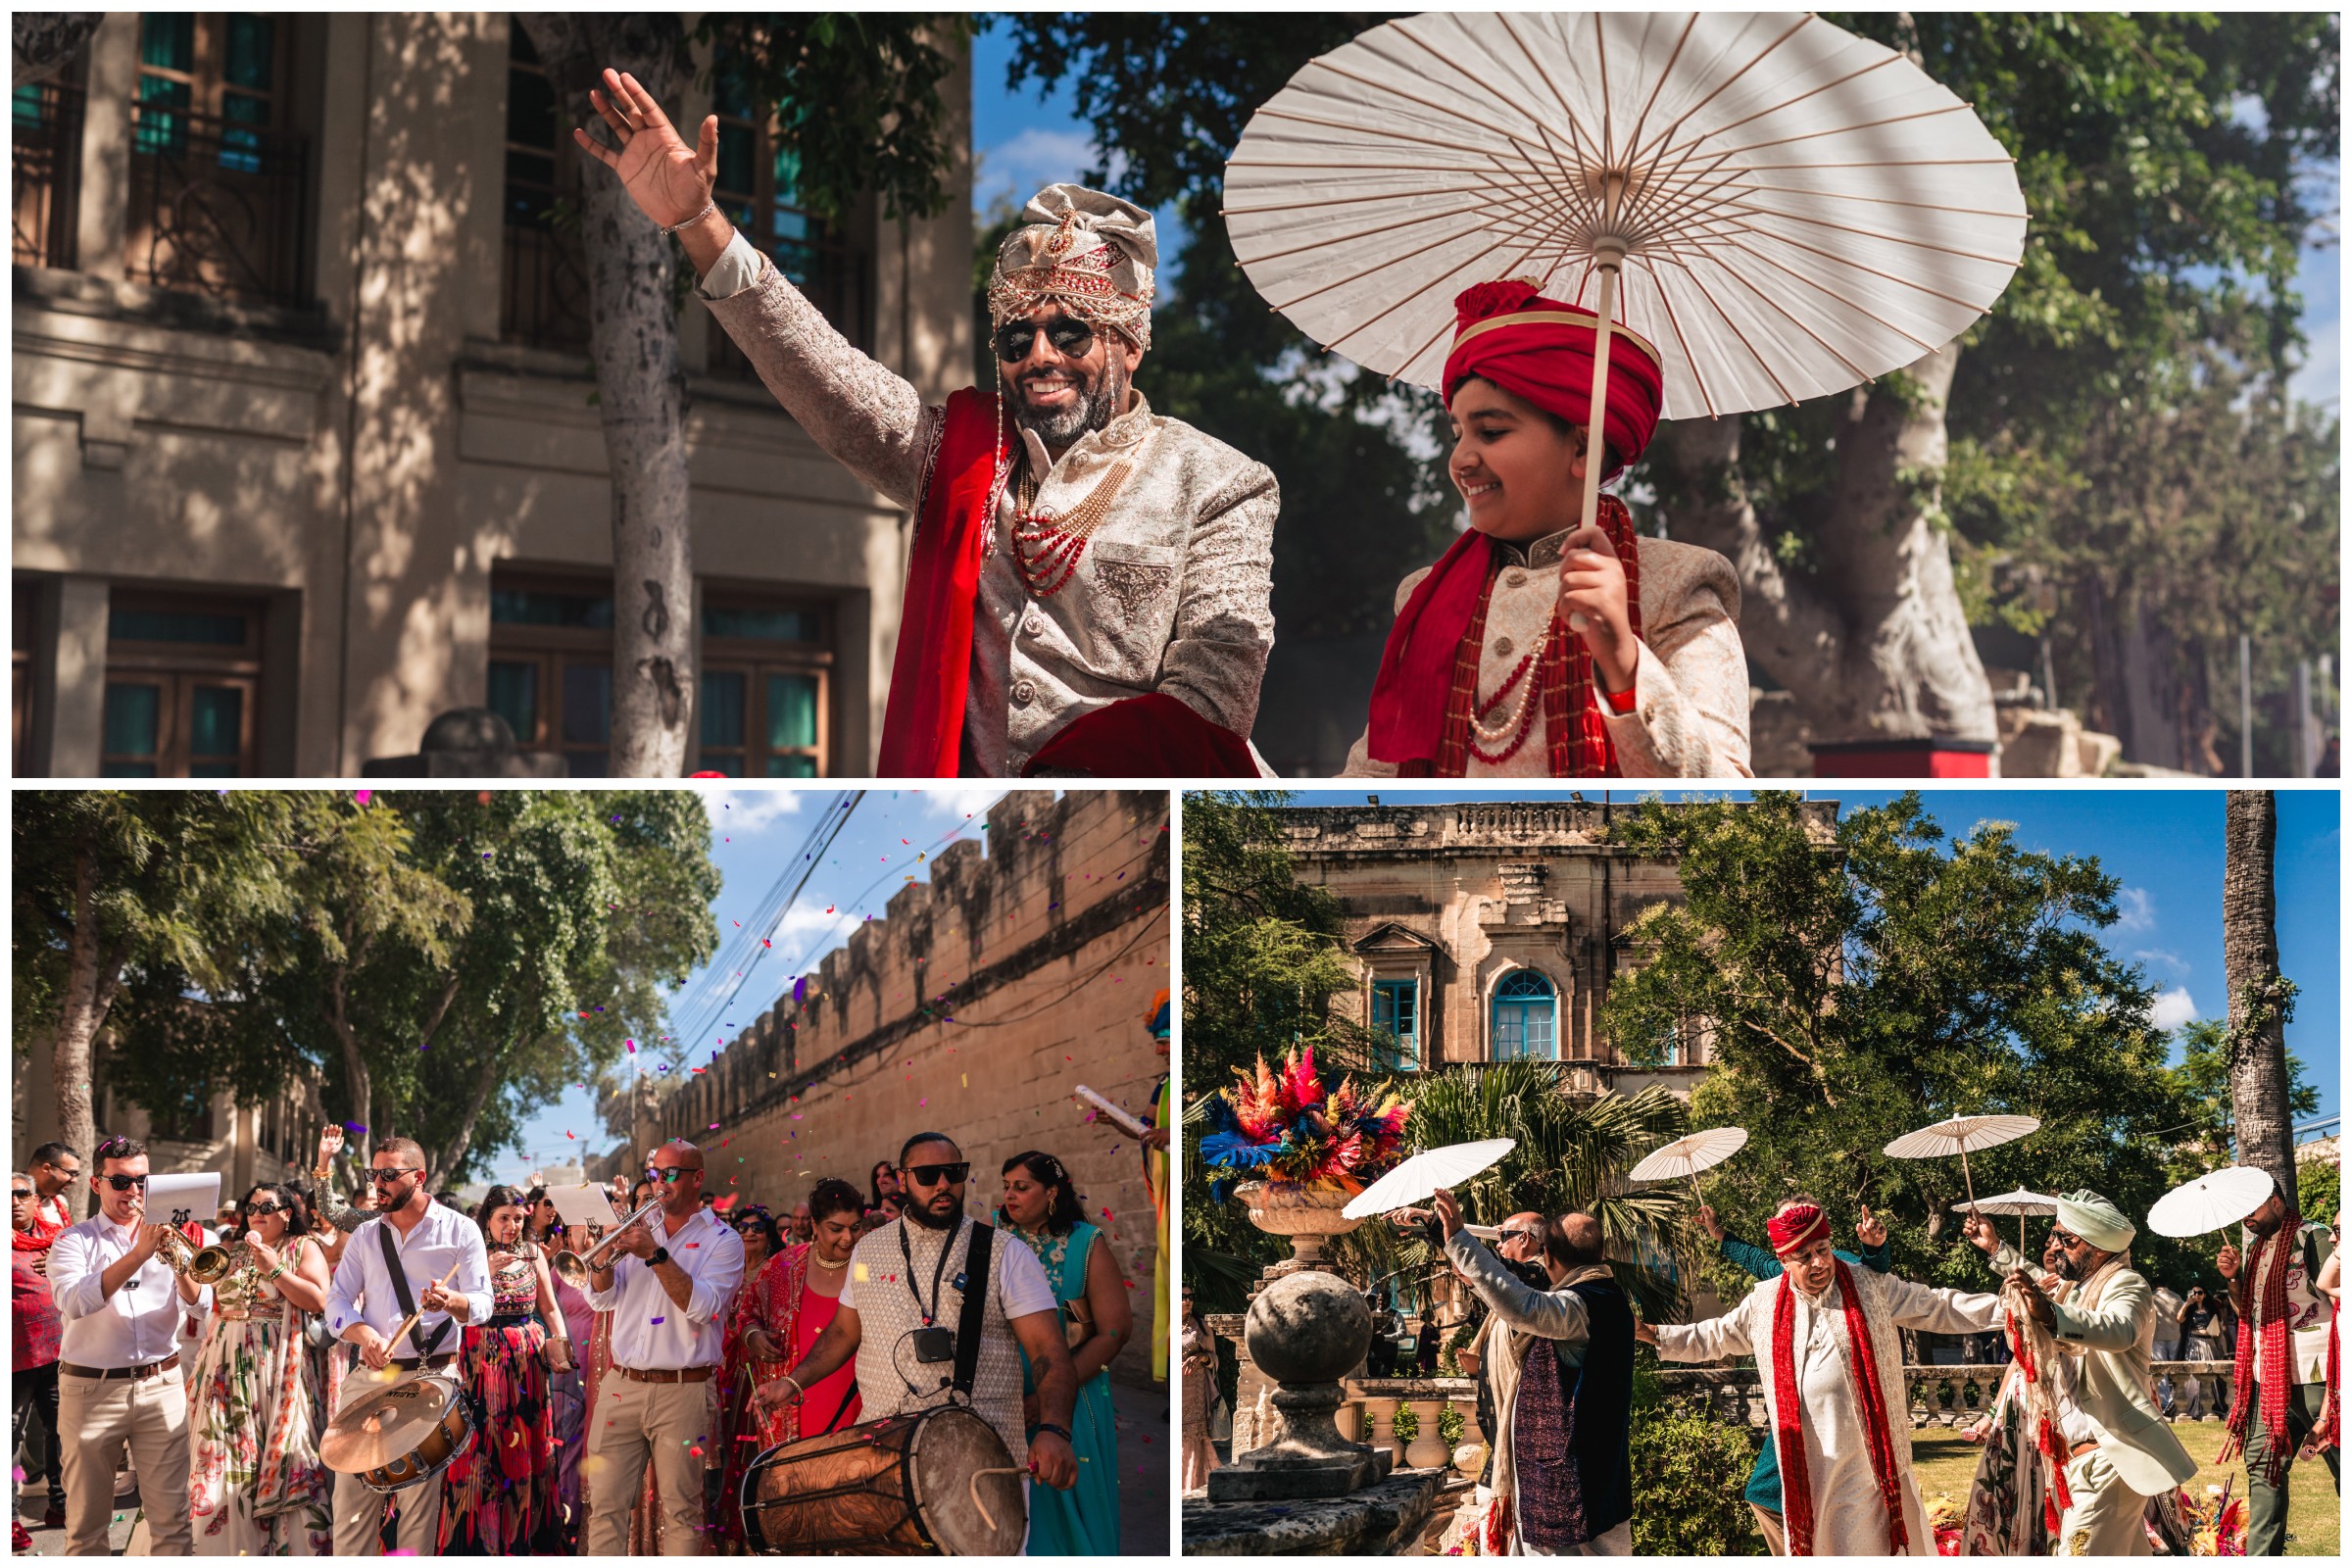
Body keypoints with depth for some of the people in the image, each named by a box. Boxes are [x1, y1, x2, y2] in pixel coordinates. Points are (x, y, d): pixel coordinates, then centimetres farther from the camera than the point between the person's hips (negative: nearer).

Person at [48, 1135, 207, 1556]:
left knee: (172, 1516, 0)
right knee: (87, 1523, 3)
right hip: (92, 1389, -2)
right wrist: (137, 1255, -26)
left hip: (161, 1386, 2)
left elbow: (201, 1303, 0)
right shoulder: (74, 1241, 2)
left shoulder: (164, 1237, 10)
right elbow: (73, 1302, -18)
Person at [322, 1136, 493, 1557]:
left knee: (419, 1494, -4)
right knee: (350, 1488, 0)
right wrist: (364, 1333, -16)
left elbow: (482, 1305, -5)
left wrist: (450, 1301, -28)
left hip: (431, 1376, -3)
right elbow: (335, 1303, 6)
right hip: (369, 1375, 4)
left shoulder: (460, 1230, 2)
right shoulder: (365, 1236, 13)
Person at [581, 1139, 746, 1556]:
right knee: (604, 1503, 1)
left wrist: (655, 1254, -21)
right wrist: (608, 1251, -11)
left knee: (681, 1510, -1)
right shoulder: (638, 1229, 14)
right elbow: (600, 1299, 7)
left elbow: (702, 1306, -15)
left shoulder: (722, 1241, 1)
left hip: (682, 1392, -4)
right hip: (622, 1388, 4)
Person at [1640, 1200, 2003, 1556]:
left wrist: (2004, 1307, -3)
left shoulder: (1872, 1287, 1)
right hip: (1806, 1461, 2)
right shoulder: (1763, 1303, 6)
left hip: (1868, 1457, -2)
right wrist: (1651, 1334, 13)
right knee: (1814, 1543, 7)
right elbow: (1712, 1337, 18)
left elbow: (1940, 1308, 4)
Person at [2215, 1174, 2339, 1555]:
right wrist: (2233, 1279, 2)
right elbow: (2245, 1312, 22)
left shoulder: (2312, 1237, -7)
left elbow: (2338, 1298, -12)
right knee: (2262, 1464, 7)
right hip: (2268, 1376, 8)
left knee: (2340, 1463, -4)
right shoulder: (2253, 1249, 15)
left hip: (2313, 1376, -8)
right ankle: (2260, 1556, 12)